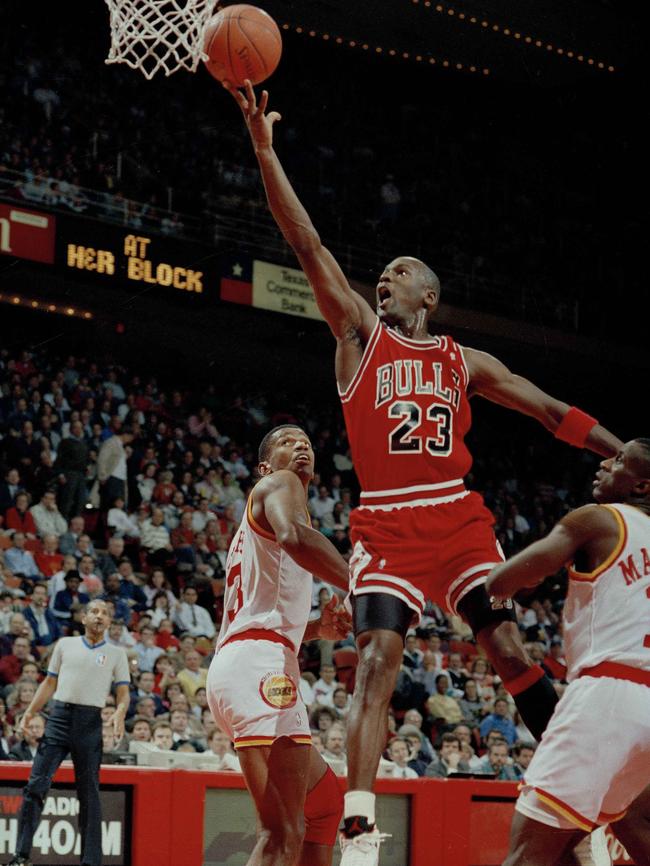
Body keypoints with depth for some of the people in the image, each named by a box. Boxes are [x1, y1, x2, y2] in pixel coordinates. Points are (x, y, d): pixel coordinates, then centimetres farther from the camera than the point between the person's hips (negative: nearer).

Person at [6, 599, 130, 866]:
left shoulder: (116, 654, 12)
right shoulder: (65, 644, 15)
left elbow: (124, 693, 6)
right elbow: (50, 683, 18)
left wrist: (119, 714, -14)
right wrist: (31, 711, 7)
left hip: (90, 723, -1)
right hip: (59, 716, 1)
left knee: (89, 793, 0)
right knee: (36, 784, -9)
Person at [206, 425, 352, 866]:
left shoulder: (254, 524, 33)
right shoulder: (278, 484, 5)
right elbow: (293, 536, -20)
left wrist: (318, 629, 19)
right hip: (260, 667, -11)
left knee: (325, 802, 24)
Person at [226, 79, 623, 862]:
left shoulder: (463, 362, 13)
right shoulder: (358, 334, 9)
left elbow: (552, 412, 15)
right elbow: (307, 245, 1)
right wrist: (263, 148, -7)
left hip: (457, 518, 2)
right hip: (385, 524, -2)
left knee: (510, 650, -5)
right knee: (375, 663, -15)